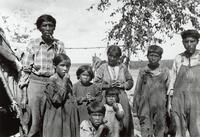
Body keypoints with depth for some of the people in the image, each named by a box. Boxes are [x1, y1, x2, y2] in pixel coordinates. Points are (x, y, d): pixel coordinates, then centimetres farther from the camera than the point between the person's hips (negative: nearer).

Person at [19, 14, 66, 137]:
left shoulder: (59, 45, 5)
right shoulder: (32, 44, 2)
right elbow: (26, 70, 1)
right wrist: (24, 95, -2)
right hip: (35, 82, -1)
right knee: (34, 122, -3)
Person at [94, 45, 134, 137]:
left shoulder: (123, 67, 10)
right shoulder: (102, 68, 5)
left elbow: (130, 82, 14)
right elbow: (96, 83, 2)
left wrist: (123, 85, -5)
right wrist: (107, 85, -11)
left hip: (122, 98, 2)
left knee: (124, 120, -1)